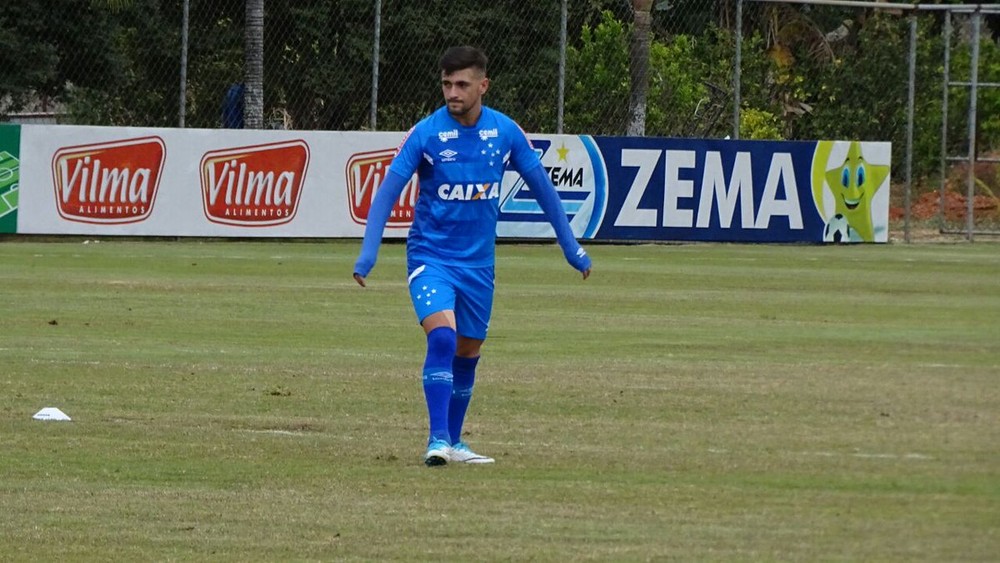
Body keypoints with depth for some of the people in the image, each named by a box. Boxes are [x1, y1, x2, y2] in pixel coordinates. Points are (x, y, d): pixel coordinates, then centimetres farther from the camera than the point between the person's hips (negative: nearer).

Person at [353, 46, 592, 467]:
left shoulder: (505, 132, -3)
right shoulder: (426, 133, -12)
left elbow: (542, 187, 8)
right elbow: (387, 192, -12)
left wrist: (571, 248, 11)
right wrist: (367, 255, -22)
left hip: (478, 261, 4)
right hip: (430, 255, -4)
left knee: (467, 354, 11)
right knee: (442, 337, -23)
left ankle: (453, 442, 26)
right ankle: (438, 440, -23)